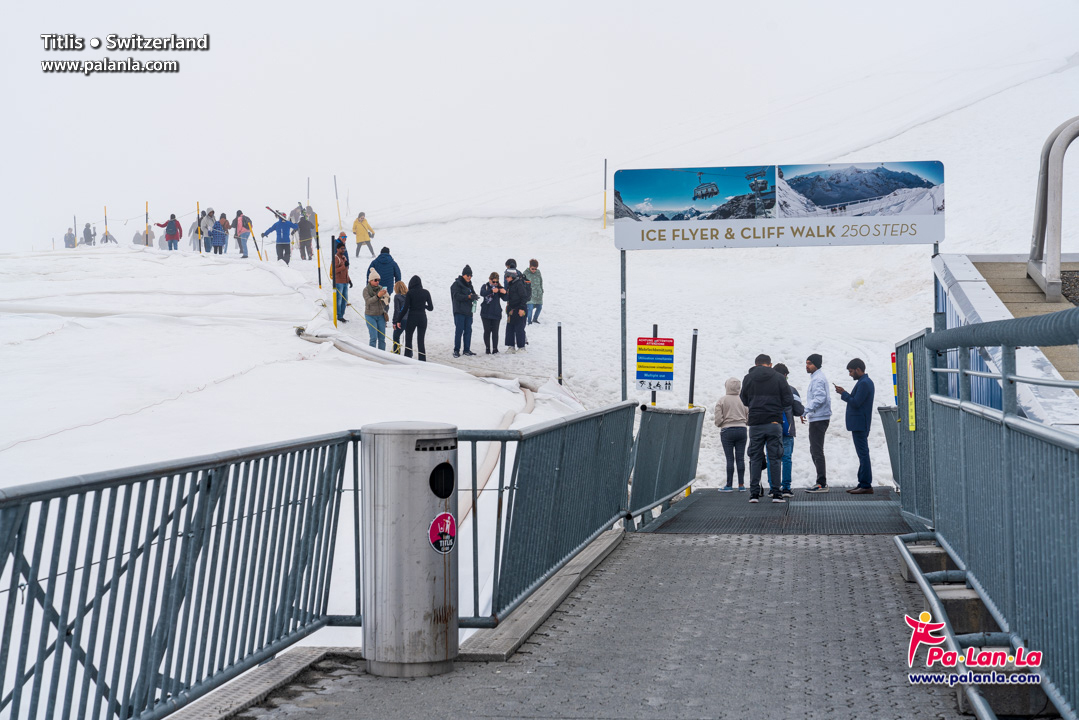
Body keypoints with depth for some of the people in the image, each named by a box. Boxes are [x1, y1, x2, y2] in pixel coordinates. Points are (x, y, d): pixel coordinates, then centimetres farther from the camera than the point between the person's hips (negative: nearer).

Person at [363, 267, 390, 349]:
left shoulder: (380, 288, 4)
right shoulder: (366, 290, -7)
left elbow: (387, 301, 1)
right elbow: (368, 301, -21)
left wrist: (386, 297, -22)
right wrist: (378, 296, -34)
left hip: (381, 315, 4)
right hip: (370, 316, -4)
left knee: (382, 338, 3)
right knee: (374, 338, -10)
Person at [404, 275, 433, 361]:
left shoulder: (410, 293, -9)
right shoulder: (426, 293, -1)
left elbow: (405, 308, -10)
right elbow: (431, 308, 2)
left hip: (411, 318, -3)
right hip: (423, 318, 3)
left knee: (408, 340, 10)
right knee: (421, 341, 8)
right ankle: (422, 361, 4)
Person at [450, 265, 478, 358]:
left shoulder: (469, 285, 17)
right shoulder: (456, 284, -4)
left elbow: (473, 294, 18)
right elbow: (457, 296, -15)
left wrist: (474, 296, -8)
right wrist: (469, 297, -26)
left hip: (468, 311, 7)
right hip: (459, 311, -7)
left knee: (468, 330, 7)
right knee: (459, 330, -9)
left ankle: (467, 350, 14)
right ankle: (456, 350, -5)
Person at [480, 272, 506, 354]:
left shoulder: (499, 287, 6)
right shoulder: (485, 286, 1)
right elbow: (482, 293, -20)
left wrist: (504, 292, -23)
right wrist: (492, 290, -36)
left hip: (496, 313, 1)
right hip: (486, 313, -1)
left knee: (495, 331, 0)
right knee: (487, 331, 4)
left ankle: (495, 349, 5)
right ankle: (487, 348, 12)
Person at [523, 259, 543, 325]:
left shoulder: (538, 272, 3)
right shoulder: (525, 273, -10)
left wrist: (541, 290, 18)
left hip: (538, 294, 5)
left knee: (539, 307, 14)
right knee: (530, 308, -16)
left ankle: (535, 319, 36)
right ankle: (529, 322, -4)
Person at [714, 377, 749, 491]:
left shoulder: (722, 400, -5)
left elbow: (718, 419, -10)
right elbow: (749, 416, 7)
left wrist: (719, 425, 12)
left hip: (727, 431, -3)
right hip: (742, 429, 3)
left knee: (730, 459, -1)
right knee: (740, 458, 5)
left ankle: (729, 485, 0)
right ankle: (741, 485, 7)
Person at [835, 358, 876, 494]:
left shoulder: (863, 383, -16)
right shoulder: (866, 382, 17)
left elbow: (856, 403, -20)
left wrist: (843, 393, -8)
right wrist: (845, 394, 9)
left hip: (859, 425, -11)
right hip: (860, 425, 11)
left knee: (863, 454, -9)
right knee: (862, 454, 12)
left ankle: (866, 485, -9)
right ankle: (863, 484, 17)